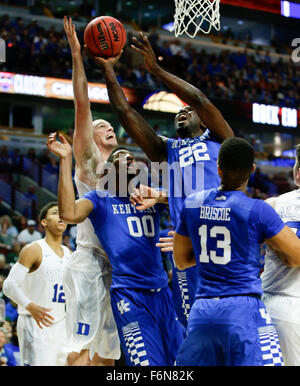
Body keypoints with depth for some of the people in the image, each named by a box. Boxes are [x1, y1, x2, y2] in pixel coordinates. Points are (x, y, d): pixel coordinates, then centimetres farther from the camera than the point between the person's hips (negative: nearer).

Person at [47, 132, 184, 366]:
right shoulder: (100, 199, 2)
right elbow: (70, 214, -18)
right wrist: (66, 159, -17)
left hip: (162, 291, 6)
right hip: (129, 295, -5)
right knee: (148, 363, -14)